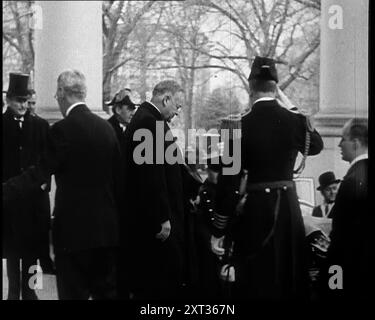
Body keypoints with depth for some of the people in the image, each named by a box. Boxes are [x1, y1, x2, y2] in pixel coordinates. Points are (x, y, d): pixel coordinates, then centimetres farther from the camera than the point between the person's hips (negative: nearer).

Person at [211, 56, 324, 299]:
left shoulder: (241, 126, -12)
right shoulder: (294, 120, -4)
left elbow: (228, 181, -11)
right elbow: (317, 145, 19)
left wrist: (219, 231, -5)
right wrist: (292, 109, 16)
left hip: (255, 208, -3)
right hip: (289, 206, 3)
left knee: (256, 282, 7)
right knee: (289, 275, 16)